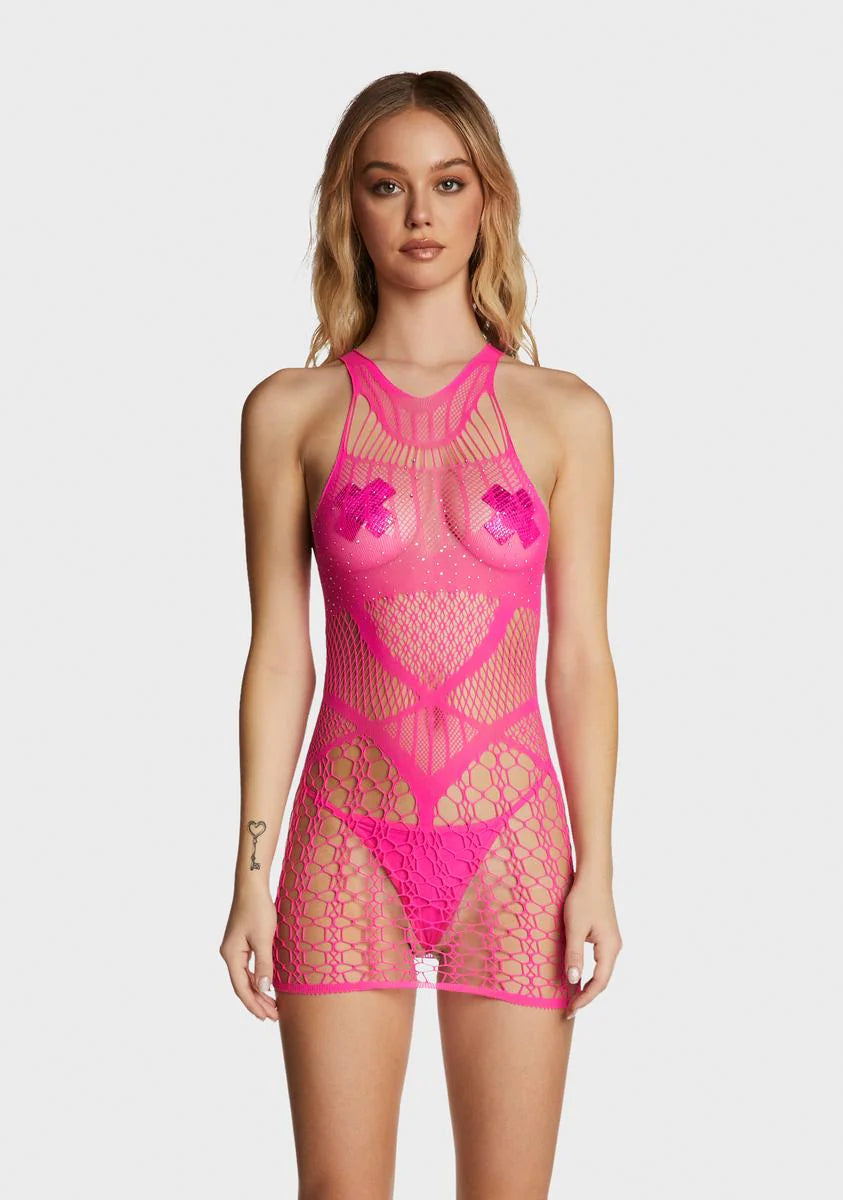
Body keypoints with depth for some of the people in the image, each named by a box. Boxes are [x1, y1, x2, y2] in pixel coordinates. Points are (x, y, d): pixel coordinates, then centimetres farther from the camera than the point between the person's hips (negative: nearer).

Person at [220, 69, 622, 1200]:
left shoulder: (564, 414, 3)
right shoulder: (292, 411, 2)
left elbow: (581, 656, 3)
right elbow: (279, 654, 2)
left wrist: (596, 870, -1)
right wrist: (253, 873, 0)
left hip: (511, 843, 0)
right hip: (350, 843, 0)